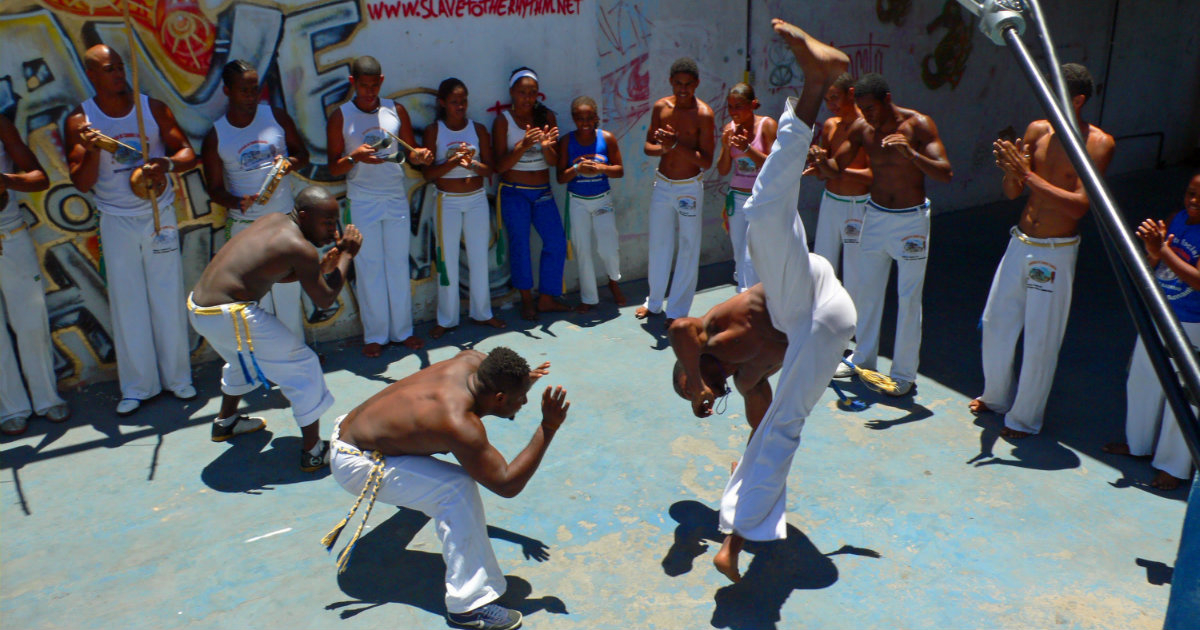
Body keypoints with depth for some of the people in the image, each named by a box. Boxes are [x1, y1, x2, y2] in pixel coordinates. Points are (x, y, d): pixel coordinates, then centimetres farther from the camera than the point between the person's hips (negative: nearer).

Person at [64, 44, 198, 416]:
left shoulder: (153, 108, 0)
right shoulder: (80, 121, -2)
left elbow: (188, 154, -1)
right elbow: (82, 183, -4)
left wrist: (165, 164, -22)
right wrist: (92, 153, -23)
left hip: (159, 215, 0)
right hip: (116, 221, 0)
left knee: (169, 297, 5)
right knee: (127, 304, 5)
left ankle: (177, 377, 18)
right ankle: (137, 387, 16)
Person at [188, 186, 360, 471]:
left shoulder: (274, 220, 10)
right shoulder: (301, 249, -16)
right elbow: (325, 300, -8)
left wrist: (320, 267, 12)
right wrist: (347, 255, -2)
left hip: (198, 306, 10)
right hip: (229, 316, -9)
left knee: (244, 358, 36)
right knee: (302, 365, 1)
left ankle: (225, 421, 57)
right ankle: (313, 451, 5)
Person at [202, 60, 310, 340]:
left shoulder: (276, 117, 3)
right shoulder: (215, 136, -1)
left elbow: (303, 153, 12)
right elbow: (215, 188, 0)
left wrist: (290, 162, -12)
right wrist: (238, 202, -21)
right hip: (244, 227, -1)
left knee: (289, 291, 6)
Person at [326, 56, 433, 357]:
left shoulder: (396, 111, 5)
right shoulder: (340, 117, -2)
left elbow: (411, 152, 10)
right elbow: (333, 167, -3)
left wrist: (420, 156, -13)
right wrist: (355, 157, -23)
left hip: (397, 199, 2)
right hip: (362, 202, -2)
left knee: (399, 265, 9)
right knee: (369, 269, 3)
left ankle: (403, 330, 20)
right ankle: (375, 335, 14)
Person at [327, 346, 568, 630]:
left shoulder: (469, 361, -11)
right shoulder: (459, 423, -33)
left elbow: (496, 362, 15)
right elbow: (507, 485, -29)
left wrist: (521, 379, 0)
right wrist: (547, 429, -33)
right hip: (355, 464, -9)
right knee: (458, 489, -25)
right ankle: (468, 605, -18)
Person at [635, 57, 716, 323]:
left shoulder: (703, 114, -14)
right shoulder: (661, 107, -1)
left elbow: (706, 161, -16)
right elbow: (648, 146, 5)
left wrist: (677, 144, -27)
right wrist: (663, 148, -17)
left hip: (689, 188, -4)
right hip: (662, 184, 4)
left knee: (688, 249, 2)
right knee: (658, 245, 14)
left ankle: (677, 311, 13)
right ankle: (654, 303, 31)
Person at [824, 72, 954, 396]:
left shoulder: (918, 124, -15)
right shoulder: (861, 128, -2)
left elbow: (946, 173, -21)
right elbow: (837, 166, 3)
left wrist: (911, 153, -37)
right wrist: (821, 161, -20)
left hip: (911, 220, -5)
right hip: (875, 216, 5)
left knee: (909, 299, 0)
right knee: (865, 290, 12)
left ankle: (904, 373, 11)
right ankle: (863, 359, 29)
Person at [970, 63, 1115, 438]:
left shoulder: (1098, 143, -12)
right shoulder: (1037, 130, 3)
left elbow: (1079, 206, -22)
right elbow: (1011, 193, 3)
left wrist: (1027, 174, -27)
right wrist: (1011, 171, -19)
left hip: (1056, 252, -5)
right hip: (1020, 243, 6)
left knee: (1040, 340, 3)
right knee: (996, 323, 15)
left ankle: (1025, 418, 20)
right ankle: (995, 397, 37)